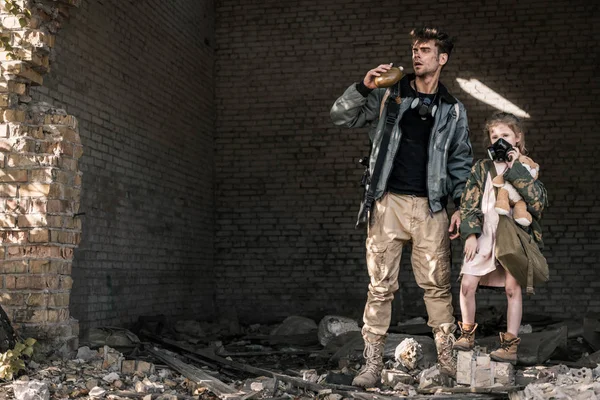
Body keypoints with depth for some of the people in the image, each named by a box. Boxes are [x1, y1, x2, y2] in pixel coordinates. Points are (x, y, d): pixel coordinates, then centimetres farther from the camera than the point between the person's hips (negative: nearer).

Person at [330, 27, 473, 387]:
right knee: (381, 286, 0)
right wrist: (364, 87, -13)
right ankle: (373, 362, 6)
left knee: (438, 284, 4)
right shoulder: (388, 95, 8)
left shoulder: (454, 110, 12)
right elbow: (341, 117, 3)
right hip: (389, 202, -1)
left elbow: (462, 162, 13)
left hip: (430, 207, 1)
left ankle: (448, 357, 18)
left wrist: (461, 206, 4)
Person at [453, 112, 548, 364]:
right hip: (485, 234, 2)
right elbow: (468, 203, 5)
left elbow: (538, 199, -14)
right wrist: (470, 234, -5)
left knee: (512, 288, -3)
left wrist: (515, 168, -15)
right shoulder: (482, 168, 8)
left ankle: (510, 345, 5)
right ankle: (467, 332, 16)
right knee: (467, 285, -4)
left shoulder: (526, 168, 3)